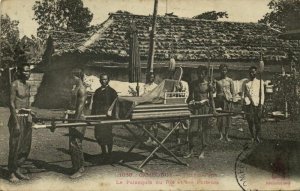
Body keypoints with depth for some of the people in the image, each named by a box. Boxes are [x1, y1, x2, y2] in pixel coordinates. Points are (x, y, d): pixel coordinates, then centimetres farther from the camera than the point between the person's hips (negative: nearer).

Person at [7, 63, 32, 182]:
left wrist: (30, 115, 8)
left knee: (26, 146, 10)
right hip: (17, 117, -7)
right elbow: (11, 104, -14)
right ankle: (11, 173, 11)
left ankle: (17, 170, 23)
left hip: (27, 118, 8)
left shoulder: (27, 85, 12)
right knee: (15, 146, 0)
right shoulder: (15, 84, -10)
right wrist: (16, 122, -18)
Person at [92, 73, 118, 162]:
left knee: (107, 135, -4)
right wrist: (93, 115, 11)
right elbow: (94, 104, 18)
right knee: (98, 135, 2)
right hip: (98, 115, 5)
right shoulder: (97, 91, 16)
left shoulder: (112, 91, 3)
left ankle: (108, 154, 10)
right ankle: (104, 152, 20)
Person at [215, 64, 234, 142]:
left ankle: (226, 136, 9)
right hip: (219, 99, 1)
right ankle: (221, 134, 12)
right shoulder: (217, 80, 7)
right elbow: (215, 90, 9)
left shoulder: (230, 80, 5)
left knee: (227, 117, 1)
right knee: (219, 117, -2)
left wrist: (231, 99, -3)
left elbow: (232, 91, 7)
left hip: (228, 100, 0)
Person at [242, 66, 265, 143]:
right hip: (247, 102, 1)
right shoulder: (246, 83, 18)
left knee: (257, 120, -6)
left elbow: (262, 94, 12)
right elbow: (243, 93, 19)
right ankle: (252, 136, 7)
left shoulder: (260, 82, 16)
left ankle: (257, 136, 9)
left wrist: (261, 103, 1)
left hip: (256, 102, -1)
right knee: (250, 119, -6)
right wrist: (243, 100, 6)